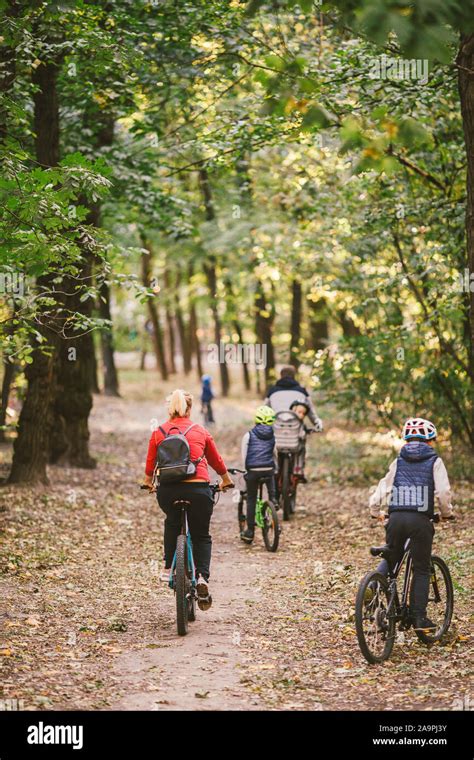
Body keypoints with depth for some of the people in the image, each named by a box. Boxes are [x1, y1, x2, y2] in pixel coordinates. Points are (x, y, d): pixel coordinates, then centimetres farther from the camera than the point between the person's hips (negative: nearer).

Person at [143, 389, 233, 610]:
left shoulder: (158, 433, 9)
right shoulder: (201, 432, 9)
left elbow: (150, 463, 21)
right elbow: (216, 461, 23)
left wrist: (148, 481, 43)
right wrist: (226, 480, 41)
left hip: (167, 490, 1)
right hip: (198, 489, -1)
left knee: (172, 522, 33)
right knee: (201, 536, 15)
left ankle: (168, 567, 22)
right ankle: (202, 577, -7)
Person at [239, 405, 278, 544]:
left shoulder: (249, 435, 3)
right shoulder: (272, 436, 8)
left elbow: (244, 455, 1)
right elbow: (275, 454, 13)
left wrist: (245, 469, 13)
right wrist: (275, 467, 26)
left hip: (253, 470, -1)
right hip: (269, 470, 1)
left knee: (251, 500, 9)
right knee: (272, 495, 24)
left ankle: (250, 532, 11)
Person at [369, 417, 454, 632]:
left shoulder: (398, 461, 14)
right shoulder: (434, 462, 6)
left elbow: (382, 488, 8)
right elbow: (443, 492, -4)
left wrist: (376, 512, 23)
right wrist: (446, 513, 12)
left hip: (396, 518, 3)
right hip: (421, 520, -3)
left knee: (390, 559, 23)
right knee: (421, 569, 9)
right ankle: (419, 617, 7)